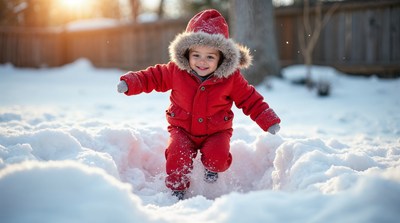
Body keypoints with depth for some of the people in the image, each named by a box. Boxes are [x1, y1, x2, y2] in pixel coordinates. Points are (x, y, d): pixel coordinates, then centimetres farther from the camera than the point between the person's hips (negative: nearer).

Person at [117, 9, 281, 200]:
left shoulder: (231, 78, -13)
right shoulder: (176, 71, -11)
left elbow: (251, 100, -5)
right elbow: (153, 77, 2)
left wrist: (269, 121, -13)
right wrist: (130, 82, -12)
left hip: (216, 131, 0)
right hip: (182, 129, 1)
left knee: (218, 156, -25)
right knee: (178, 153, -25)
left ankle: (212, 168, 13)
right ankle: (176, 187, 2)